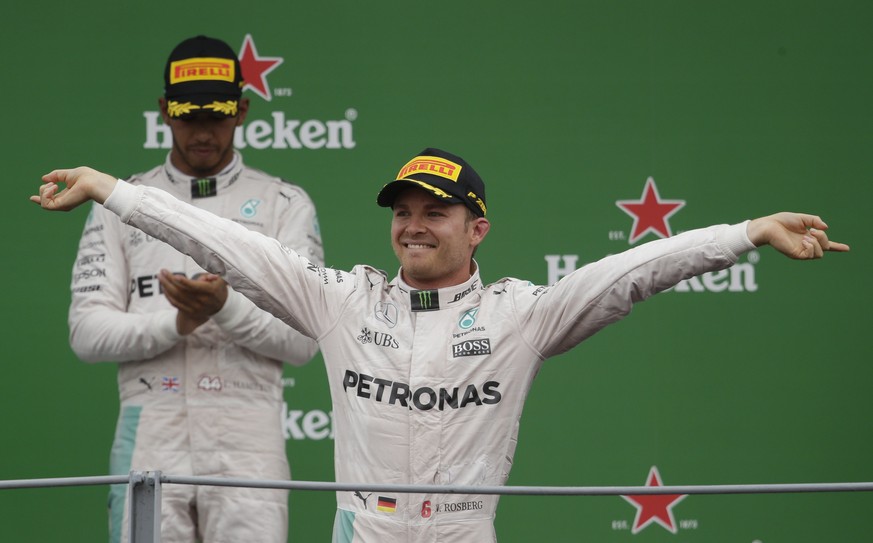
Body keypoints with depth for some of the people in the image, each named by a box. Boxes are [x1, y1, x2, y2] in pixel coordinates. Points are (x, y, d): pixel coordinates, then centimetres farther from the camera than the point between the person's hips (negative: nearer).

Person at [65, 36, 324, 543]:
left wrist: (227, 307, -19)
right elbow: (87, 331, 3)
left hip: (247, 443, -1)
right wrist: (176, 322, -14)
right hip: (150, 439, 1)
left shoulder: (285, 205, 9)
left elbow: (304, 337, 0)